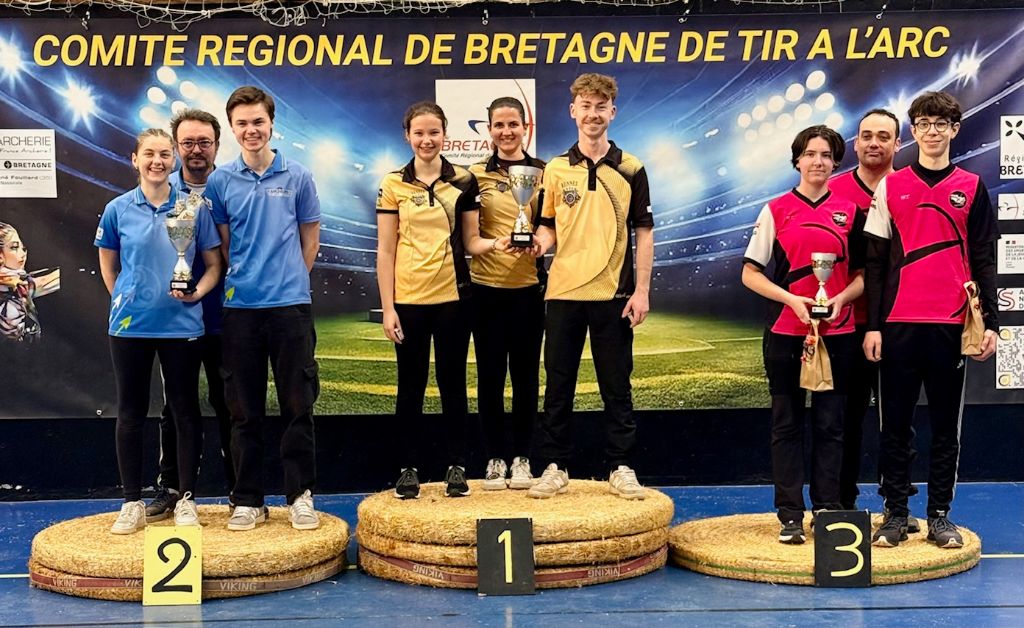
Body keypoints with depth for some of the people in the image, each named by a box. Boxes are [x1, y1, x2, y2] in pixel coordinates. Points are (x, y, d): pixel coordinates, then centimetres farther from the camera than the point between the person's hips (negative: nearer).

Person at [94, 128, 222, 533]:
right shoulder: (118, 210, 3)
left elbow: (213, 265, 4)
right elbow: (108, 265, 15)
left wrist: (196, 292, -12)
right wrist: (124, 300, 6)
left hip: (182, 323, -1)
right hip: (131, 324, 1)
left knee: (186, 411, 5)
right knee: (130, 413, 6)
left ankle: (186, 500, 15)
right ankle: (133, 503, 16)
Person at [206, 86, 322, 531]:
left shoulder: (297, 177, 4)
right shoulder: (220, 181, 5)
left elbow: (309, 240, 10)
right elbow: (220, 245, 11)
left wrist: (288, 280, 8)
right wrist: (240, 278, 5)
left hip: (291, 304, -1)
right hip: (240, 307, 1)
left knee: (297, 406, 2)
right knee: (244, 410, 6)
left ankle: (300, 495, 12)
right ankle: (248, 500, 15)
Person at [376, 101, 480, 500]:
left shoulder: (463, 181, 4)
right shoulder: (393, 185, 1)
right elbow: (385, 250, 1)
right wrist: (387, 307, -4)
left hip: (452, 296, 1)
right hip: (408, 299, 0)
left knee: (453, 383, 7)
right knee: (411, 386, 6)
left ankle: (457, 467, 16)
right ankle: (408, 469, 15)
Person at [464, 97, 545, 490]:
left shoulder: (543, 172, 4)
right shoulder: (477, 175, 2)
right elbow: (470, 239, -3)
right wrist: (495, 244, -24)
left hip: (529, 285, 0)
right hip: (487, 287, 0)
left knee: (525, 373, 5)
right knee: (490, 374, 4)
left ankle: (522, 458, 16)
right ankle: (495, 458, 14)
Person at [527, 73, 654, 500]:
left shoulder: (630, 169, 3)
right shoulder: (555, 169, 8)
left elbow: (644, 232, 3)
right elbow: (548, 225, 14)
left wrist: (642, 290, -4)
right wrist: (540, 242, -10)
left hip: (613, 293, -1)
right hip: (563, 291, 2)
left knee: (616, 385, 5)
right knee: (558, 383, 6)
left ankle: (620, 468, 14)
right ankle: (554, 466, 14)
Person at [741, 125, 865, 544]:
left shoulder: (850, 212, 8)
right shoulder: (776, 210, 4)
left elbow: (863, 274, 11)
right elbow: (750, 273, 3)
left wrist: (840, 298, -9)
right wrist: (791, 298, -11)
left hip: (837, 333, 1)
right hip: (785, 332, -1)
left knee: (829, 424, 5)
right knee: (787, 424, 3)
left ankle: (828, 509, 13)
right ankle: (790, 515, 8)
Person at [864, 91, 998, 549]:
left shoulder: (971, 188, 9)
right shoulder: (890, 188, 7)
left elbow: (984, 261, 7)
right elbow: (874, 261, 5)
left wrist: (990, 321, -1)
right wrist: (872, 325, -2)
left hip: (951, 324, 0)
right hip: (898, 324, 0)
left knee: (946, 425, 5)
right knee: (895, 424, 4)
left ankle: (940, 515, 13)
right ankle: (895, 514, 12)